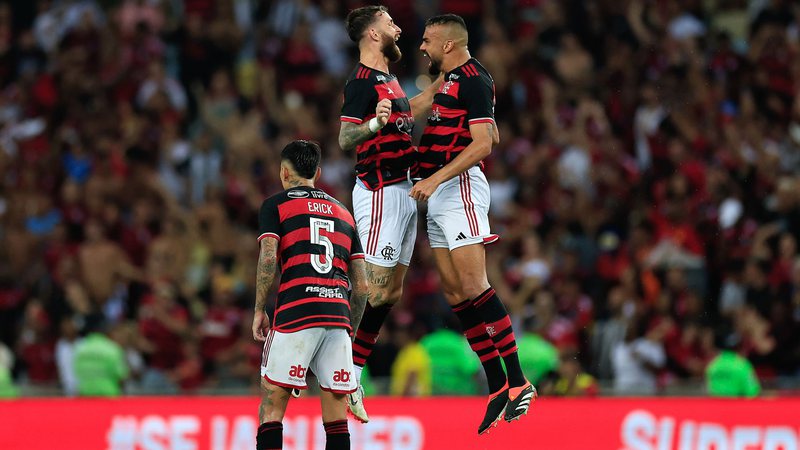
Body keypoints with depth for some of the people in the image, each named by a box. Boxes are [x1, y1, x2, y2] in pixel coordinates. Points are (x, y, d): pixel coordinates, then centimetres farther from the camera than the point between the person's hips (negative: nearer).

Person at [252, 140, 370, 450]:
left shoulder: (275, 205, 10)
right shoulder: (343, 212, 24)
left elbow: (268, 259, -6)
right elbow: (362, 286, 19)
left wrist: (259, 310, 2)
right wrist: (349, 331, 26)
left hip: (295, 314, -4)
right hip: (338, 315, 4)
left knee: (272, 404, 0)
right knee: (336, 415, 4)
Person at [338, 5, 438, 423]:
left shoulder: (387, 79, 16)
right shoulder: (362, 81, -14)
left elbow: (410, 112, 34)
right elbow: (345, 138, -22)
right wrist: (373, 124, -40)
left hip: (402, 192, 10)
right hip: (381, 194, -10)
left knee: (392, 292, 10)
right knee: (375, 291, -13)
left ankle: (351, 376, 12)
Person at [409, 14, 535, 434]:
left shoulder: (472, 79, -11)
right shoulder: (448, 80, 19)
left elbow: (484, 143, -19)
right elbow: (492, 135, 28)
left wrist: (435, 178, -24)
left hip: (460, 188, -10)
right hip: (439, 197, 10)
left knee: (473, 286, -16)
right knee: (455, 294, 5)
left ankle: (518, 382, -16)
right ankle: (498, 388, 5)